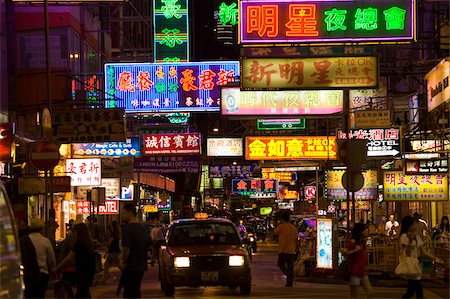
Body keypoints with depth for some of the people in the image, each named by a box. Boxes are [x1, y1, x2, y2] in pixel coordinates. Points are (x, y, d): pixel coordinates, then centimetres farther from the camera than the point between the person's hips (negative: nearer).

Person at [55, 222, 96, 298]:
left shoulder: (78, 244, -15)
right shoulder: (90, 242, 5)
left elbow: (68, 258, -16)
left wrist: (57, 268, -10)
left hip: (82, 271, -7)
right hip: (90, 271, 7)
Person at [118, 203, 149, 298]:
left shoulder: (127, 228, -17)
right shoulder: (143, 227, 11)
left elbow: (126, 248, -24)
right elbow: (147, 245, 18)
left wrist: (123, 261, -10)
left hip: (130, 267, -8)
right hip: (141, 267, 8)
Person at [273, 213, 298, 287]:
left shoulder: (281, 226, -8)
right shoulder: (294, 228, 9)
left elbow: (274, 233, 6)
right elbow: (296, 240, 9)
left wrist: (278, 224, 11)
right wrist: (296, 250, 13)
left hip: (283, 250, -5)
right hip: (292, 251, 5)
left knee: (281, 264, 5)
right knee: (290, 267, 8)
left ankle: (288, 274, -22)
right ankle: (290, 283, 7)